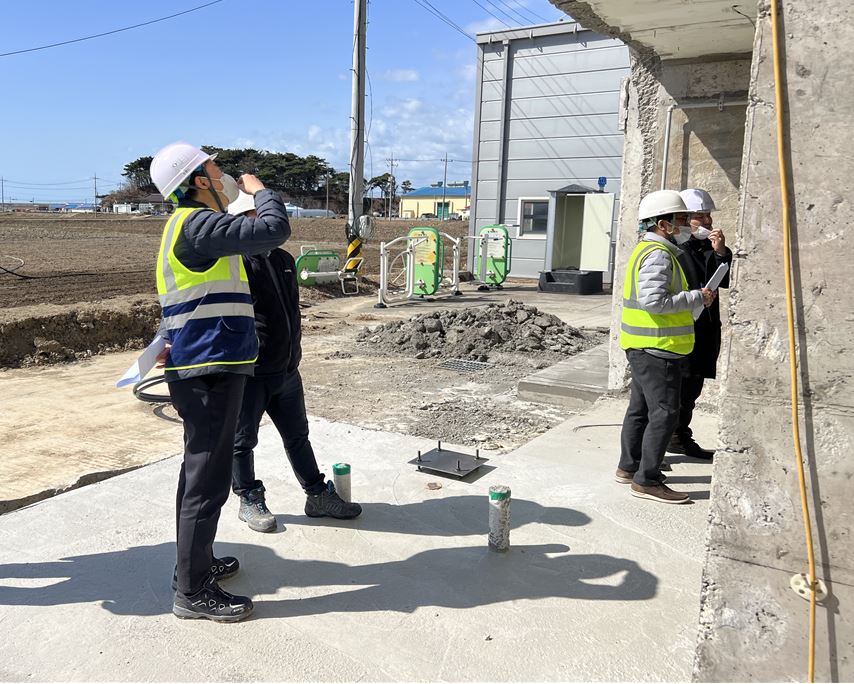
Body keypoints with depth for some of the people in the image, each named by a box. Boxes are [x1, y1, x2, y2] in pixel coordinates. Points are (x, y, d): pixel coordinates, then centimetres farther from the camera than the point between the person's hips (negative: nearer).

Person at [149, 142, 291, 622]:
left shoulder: (190, 225, 18)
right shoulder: (198, 224, -15)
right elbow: (275, 229, -20)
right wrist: (259, 190, -3)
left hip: (203, 369, 11)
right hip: (211, 371, -11)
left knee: (200, 471, 20)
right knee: (209, 479, -4)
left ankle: (196, 563, 35)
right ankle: (193, 592, 7)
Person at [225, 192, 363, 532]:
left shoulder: (284, 260, 11)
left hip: (286, 371, 8)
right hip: (249, 373, -7)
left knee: (297, 436, 17)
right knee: (243, 439, 10)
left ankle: (318, 495, 29)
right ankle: (249, 500, 27)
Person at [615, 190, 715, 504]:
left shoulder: (647, 249, 17)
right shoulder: (658, 254, -17)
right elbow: (653, 301, -26)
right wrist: (696, 298, -17)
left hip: (643, 346, 11)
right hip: (657, 347, -11)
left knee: (641, 408, 17)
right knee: (664, 412, -6)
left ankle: (629, 467, 28)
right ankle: (646, 480, -1)